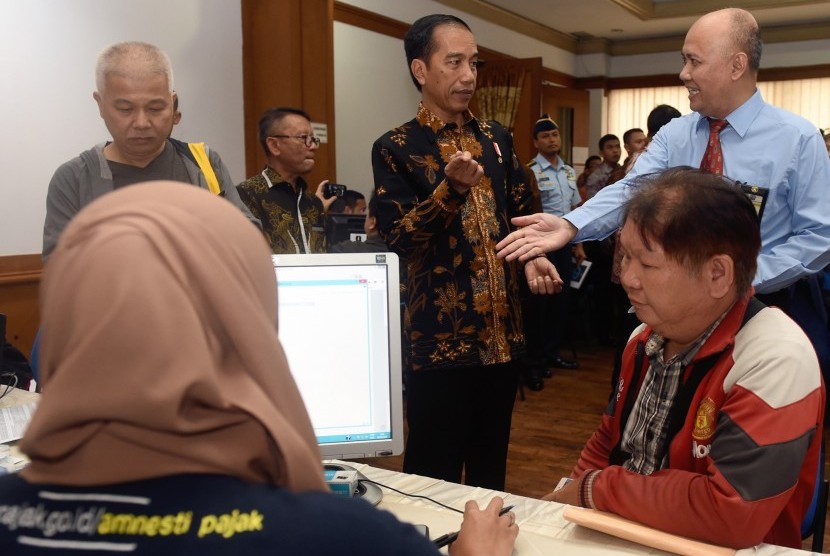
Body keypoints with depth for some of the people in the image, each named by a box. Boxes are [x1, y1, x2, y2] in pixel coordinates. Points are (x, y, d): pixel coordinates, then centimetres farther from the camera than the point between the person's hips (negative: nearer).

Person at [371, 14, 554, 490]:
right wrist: (453, 187, -27)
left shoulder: (496, 138, 10)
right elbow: (400, 240, -13)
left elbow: (520, 211, 16)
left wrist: (532, 254, -5)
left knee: (492, 464, 19)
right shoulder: (396, 149, -6)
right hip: (440, 336, -5)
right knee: (436, 476, 6)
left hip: (503, 330, 5)